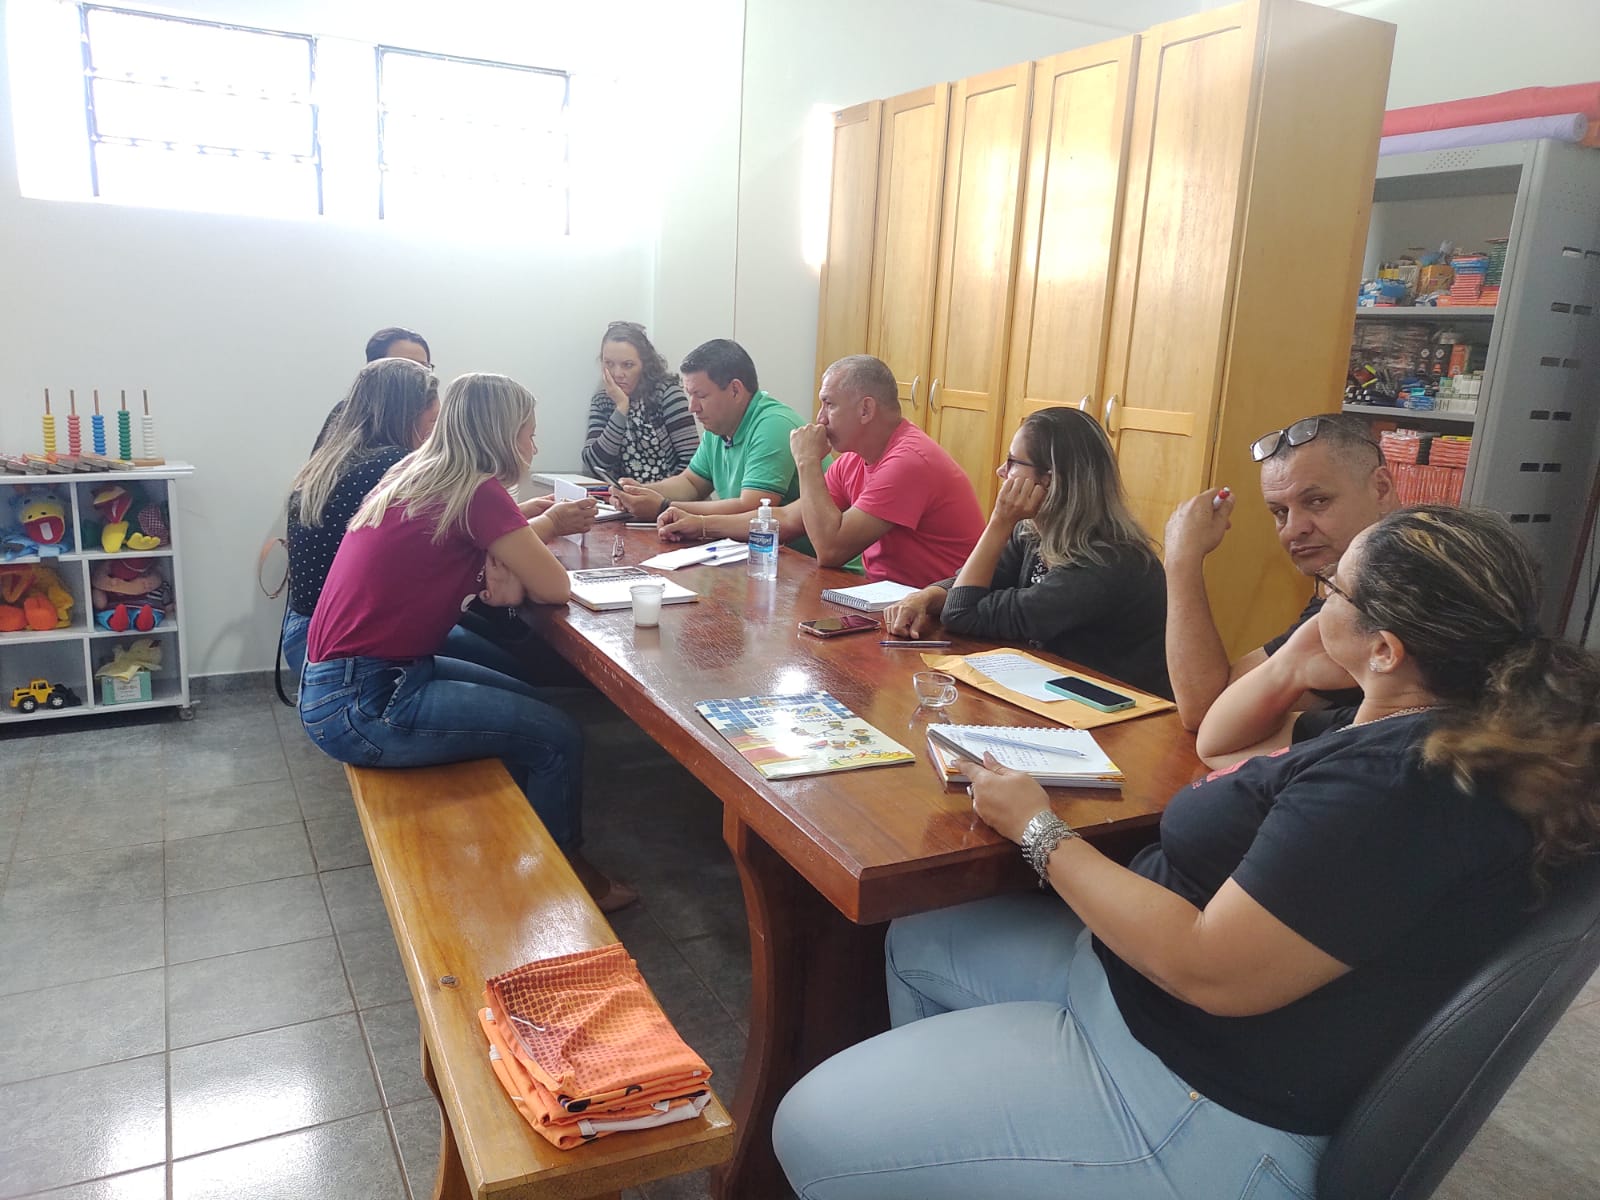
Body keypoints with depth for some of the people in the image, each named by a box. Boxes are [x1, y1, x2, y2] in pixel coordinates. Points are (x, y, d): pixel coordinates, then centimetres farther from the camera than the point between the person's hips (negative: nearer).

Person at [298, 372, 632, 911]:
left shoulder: (416, 476, 10)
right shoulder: (478, 492, -17)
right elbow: (554, 587, -15)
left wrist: (537, 525, -4)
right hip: (361, 705, -10)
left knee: (543, 704, 14)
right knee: (558, 737, -5)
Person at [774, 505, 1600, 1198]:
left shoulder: (1404, 789, -30)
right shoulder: (1443, 728, 2)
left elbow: (1210, 970, -29)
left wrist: (1038, 831, -20)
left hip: (1201, 1103, -10)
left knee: (815, 1130, -9)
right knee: (915, 942, 22)